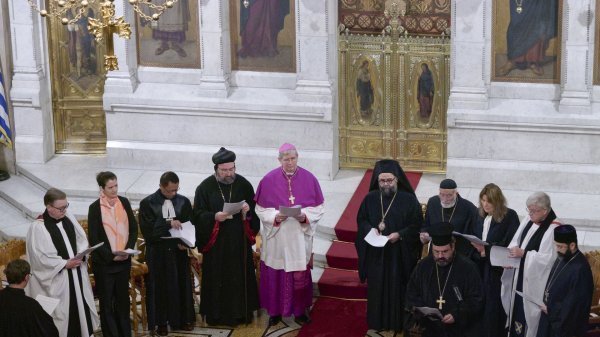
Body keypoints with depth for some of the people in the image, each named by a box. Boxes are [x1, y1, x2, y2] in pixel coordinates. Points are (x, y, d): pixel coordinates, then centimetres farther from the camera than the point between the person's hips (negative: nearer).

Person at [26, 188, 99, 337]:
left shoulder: (69, 218, 2)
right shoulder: (38, 228, -16)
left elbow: (82, 240, 11)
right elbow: (41, 258, -17)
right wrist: (65, 264, -17)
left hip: (77, 274, 6)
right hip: (57, 278, -6)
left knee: (80, 305, 12)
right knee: (62, 311, 2)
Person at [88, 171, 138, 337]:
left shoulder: (124, 202, 2)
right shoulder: (95, 208, -10)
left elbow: (134, 228, 7)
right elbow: (93, 238, -9)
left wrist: (128, 249, -7)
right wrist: (111, 255, -15)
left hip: (124, 260, 4)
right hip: (104, 262, -4)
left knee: (123, 298, 13)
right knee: (107, 301, 3)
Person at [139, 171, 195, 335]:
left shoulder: (184, 202, 2)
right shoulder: (147, 203, -6)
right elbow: (147, 229, -13)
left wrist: (185, 242, -14)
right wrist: (168, 224, -24)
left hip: (179, 252, 3)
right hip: (157, 253, -2)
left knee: (182, 284, 9)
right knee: (160, 287, 3)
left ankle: (183, 319, 22)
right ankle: (161, 323, 14)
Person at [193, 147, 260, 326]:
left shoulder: (244, 184, -1)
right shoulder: (205, 187, -5)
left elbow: (255, 210, 6)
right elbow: (198, 215, -5)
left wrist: (247, 211, -17)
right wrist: (214, 217, -23)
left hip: (240, 242, 2)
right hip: (216, 243, -1)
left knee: (241, 276, 8)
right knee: (217, 278, 4)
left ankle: (242, 311, 21)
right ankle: (217, 314, 15)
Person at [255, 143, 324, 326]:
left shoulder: (309, 179, -5)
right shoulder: (269, 180, -6)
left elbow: (318, 208, 0)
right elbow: (261, 209, -1)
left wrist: (305, 216, -18)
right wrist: (275, 216, -19)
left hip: (300, 237, 0)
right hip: (276, 237, 0)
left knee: (300, 274, 8)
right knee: (275, 274, 6)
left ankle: (299, 311, 22)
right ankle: (275, 310, 22)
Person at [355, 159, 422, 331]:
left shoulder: (409, 199, -7)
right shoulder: (370, 199, 2)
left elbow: (417, 226, -6)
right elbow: (361, 220, 10)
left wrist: (400, 235, -20)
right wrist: (370, 229, -11)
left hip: (399, 255, -3)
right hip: (375, 254, 3)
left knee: (397, 289, 4)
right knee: (377, 288, 9)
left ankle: (397, 322, 16)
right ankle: (377, 322, 21)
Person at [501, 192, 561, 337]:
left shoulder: (553, 229, -19)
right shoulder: (528, 220, 4)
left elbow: (548, 258, -22)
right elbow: (515, 242, 9)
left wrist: (523, 253, -24)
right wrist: (509, 256, -10)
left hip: (535, 280, -7)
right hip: (519, 275, 7)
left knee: (530, 312, 3)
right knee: (516, 307, 15)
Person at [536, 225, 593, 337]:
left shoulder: (580, 269, -25)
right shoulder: (562, 258, 2)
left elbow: (575, 302, -22)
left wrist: (550, 309, -13)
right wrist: (546, 304, 1)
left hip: (565, 323, -8)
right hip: (549, 316, 8)